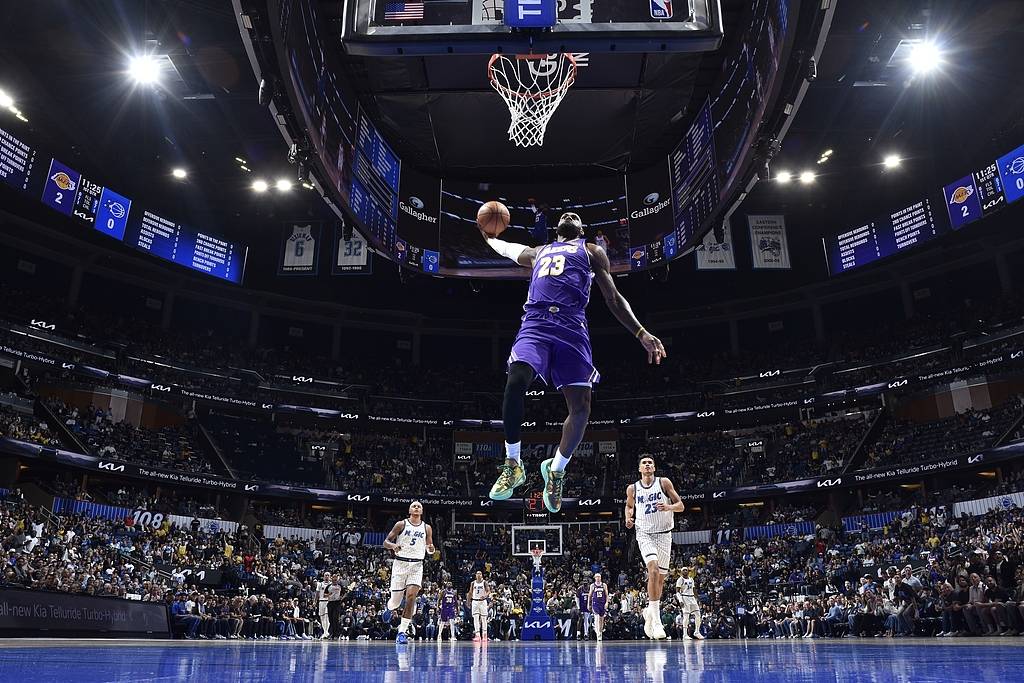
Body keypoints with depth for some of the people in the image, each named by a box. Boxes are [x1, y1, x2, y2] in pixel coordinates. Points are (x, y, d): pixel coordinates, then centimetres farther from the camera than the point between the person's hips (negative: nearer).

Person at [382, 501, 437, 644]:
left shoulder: (427, 528, 7)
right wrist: (393, 545, -20)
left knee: (411, 596, -15)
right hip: (400, 563, -1)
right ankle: (389, 609, 41)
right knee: (396, 599, 3)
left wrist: (431, 549, -10)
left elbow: (429, 549, 13)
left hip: (417, 565, 1)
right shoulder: (401, 524, 0)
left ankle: (402, 632, -8)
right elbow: (386, 541, 2)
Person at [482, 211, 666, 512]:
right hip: (535, 323, 1)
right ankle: (513, 464, -9)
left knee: (581, 407, -12)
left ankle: (556, 469, 14)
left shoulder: (592, 251, 24)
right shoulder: (537, 252, 33)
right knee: (515, 382, -27)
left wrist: (641, 334, 5)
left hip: (572, 328, -1)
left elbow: (614, 299, 16)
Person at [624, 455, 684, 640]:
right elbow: (629, 506, 22)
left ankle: (650, 612, 30)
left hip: (664, 534, 1)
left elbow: (681, 506, -1)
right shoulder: (632, 488, 3)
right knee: (653, 570, -23)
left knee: (660, 577, 7)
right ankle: (656, 619, -21)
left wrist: (668, 507, -21)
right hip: (644, 533, -1)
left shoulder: (664, 483, -1)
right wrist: (629, 519, 2)